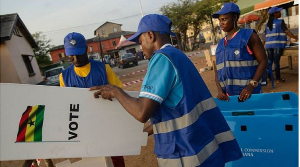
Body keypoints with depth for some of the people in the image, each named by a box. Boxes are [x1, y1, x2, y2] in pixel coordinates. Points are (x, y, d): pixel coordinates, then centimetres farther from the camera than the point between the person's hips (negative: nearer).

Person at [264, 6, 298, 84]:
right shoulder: (280, 22, -4)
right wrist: (296, 38, 0)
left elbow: (266, 35, 14)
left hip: (269, 45, 5)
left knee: (270, 61, 12)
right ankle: (278, 79, 5)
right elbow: (287, 32, -7)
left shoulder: (267, 23, 11)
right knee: (276, 61, -2)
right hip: (278, 44, -5)